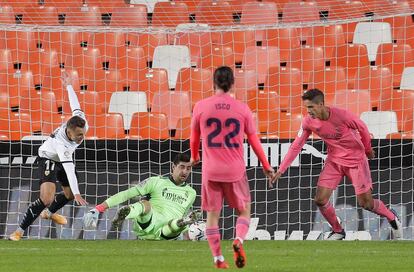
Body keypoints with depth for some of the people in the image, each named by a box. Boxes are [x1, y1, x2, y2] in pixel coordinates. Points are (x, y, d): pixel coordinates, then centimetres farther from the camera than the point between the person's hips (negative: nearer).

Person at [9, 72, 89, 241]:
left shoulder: (81, 124, -27)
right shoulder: (62, 145, -43)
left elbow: (75, 105, -8)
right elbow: (69, 170, -49)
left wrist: (68, 85, 11)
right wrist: (77, 194, -56)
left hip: (62, 159, 8)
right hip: (48, 159, -8)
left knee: (69, 194, 21)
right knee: (46, 199, -27)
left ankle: (49, 213, 51)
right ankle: (20, 231, -18)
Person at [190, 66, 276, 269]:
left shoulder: (201, 107, -3)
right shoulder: (242, 109, -3)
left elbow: (194, 137, 10)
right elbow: (254, 141, 4)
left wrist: (194, 156, 31)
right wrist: (266, 167, 16)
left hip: (211, 170, 0)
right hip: (235, 170, 0)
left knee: (212, 214, 9)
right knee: (244, 211, 15)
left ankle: (218, 259, 4)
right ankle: (239, 241, -13)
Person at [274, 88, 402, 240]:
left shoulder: (341, 115, -27)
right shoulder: (308, 122, -14)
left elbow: (362, 128, -9)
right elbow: (296, 146, -7)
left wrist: (368, 149, 7)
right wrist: (281, 170, -13)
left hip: (356, 159, -4)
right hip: (334, 161, 4)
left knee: (366, 203, -1)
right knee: (320, 200, -7)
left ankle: (392, 218, 29)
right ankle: (337, 231, 17)